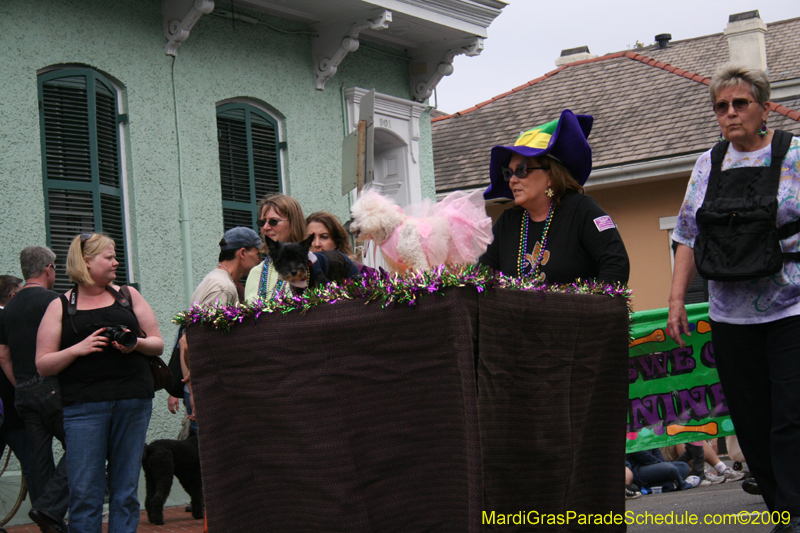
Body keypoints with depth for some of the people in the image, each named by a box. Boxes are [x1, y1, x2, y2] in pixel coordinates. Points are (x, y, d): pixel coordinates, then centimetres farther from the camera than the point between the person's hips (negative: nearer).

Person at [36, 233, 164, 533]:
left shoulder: (128, 296, 15)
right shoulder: (60, 307, 8)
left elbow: (158, 344, 14)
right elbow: (43, 365, 3)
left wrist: (136, 344, -7)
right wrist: (78, 349, -12)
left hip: (133, 404, 2)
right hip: (84, 406, -2)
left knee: (126, 491, 3)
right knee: (85, 493, -5)